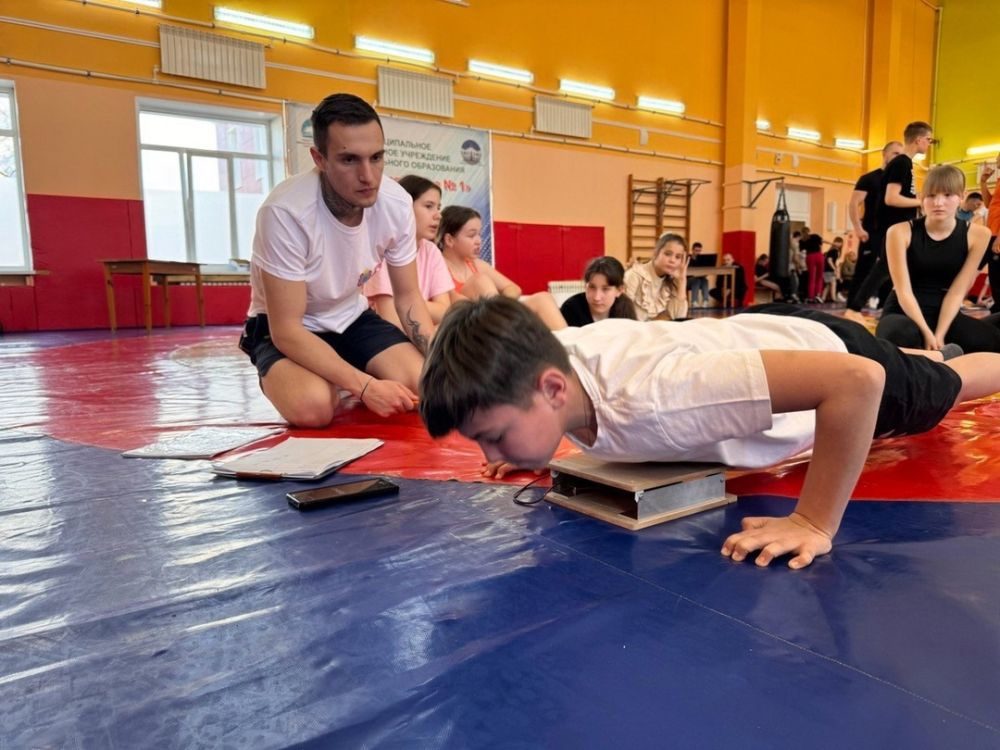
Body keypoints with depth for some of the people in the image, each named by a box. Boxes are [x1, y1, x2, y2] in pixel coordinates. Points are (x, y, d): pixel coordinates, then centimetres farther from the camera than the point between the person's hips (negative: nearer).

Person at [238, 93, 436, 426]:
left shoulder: (397, 203, -17)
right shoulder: (286, 212, -32)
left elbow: (408, 297, -5)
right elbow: (286, 330, -28)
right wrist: (365, 386, -36)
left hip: (352, 320, 4)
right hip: (287, 329, -4)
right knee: (313, 407, -33)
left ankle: (344, 388, 13)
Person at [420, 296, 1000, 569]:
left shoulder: (645, 398, -50)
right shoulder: (546, 355, -29)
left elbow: (858, 379, -49)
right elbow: (520, 310, -2)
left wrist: (816, 524, -43)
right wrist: (522, 445, -8)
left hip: (829, 352, -6)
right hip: (756, 332, 6)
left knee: (944, 389, 30)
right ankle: (926, 350, 69)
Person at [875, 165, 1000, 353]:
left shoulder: (977, 235, -2)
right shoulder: (900, 232, -10)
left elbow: (957, 291, -5)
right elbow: (904, 292, -15)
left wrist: (939, 335, -17)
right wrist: (927, 334, -24)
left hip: (945, 313, 3)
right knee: (900, 335, -40)